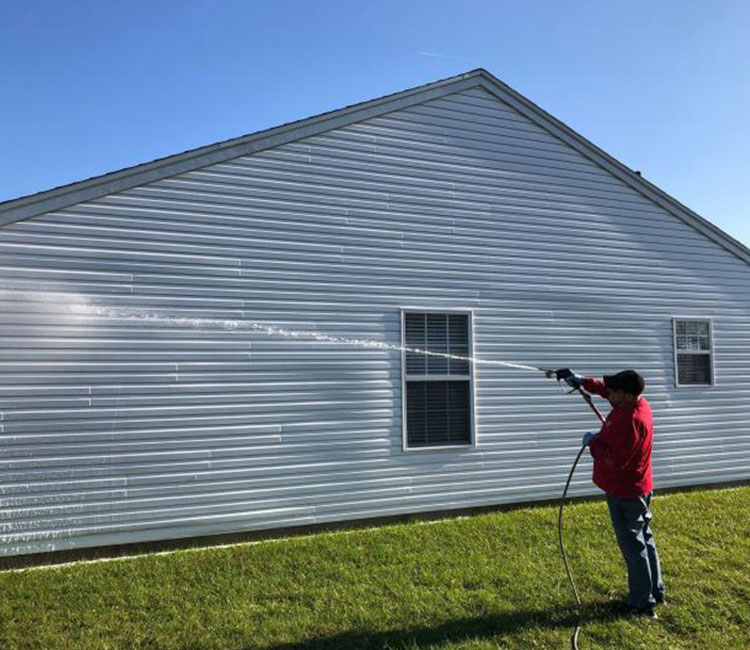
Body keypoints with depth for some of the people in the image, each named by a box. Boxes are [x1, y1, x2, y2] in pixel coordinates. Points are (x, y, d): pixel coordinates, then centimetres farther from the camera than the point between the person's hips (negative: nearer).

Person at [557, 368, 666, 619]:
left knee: (633, 546, 2)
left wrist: (593, 442, -17)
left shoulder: (631, 421, -31)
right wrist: (582, 381, 8)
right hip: (638, 488, 10)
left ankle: (642, 603, 15)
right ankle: (656, 591, 36)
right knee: (644, 538, 21)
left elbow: (614, 460, -30)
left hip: (625, 493, -10)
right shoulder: (634, 402, -3)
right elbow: (604, 389, 16)